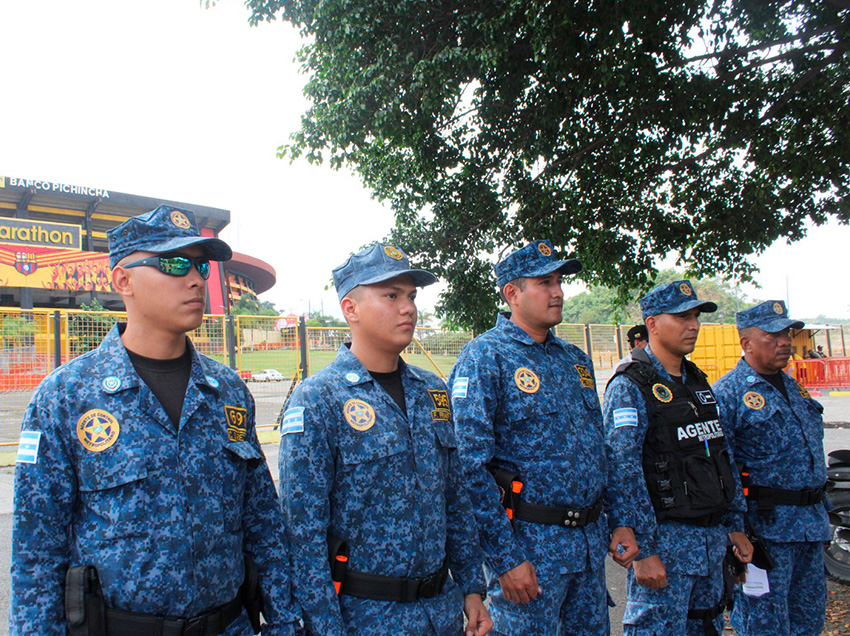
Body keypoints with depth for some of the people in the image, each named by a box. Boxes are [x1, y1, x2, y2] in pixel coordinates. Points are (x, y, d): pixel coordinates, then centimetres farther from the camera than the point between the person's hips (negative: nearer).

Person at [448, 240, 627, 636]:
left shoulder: (575, 359, 11)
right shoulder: (484, 358, -13)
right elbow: (471, 467, -18)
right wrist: (506, 559, -19)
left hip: (589, 542, 7)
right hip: (529, 544, -7)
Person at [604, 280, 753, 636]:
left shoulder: (699, 383, 12)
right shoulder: (630, 387, -14)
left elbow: (723, 457, 18)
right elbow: (623, 471, -20)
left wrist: (737, 526, 15)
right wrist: (643, 551, -22)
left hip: (712, 538, 8)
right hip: (664, 539, -8)